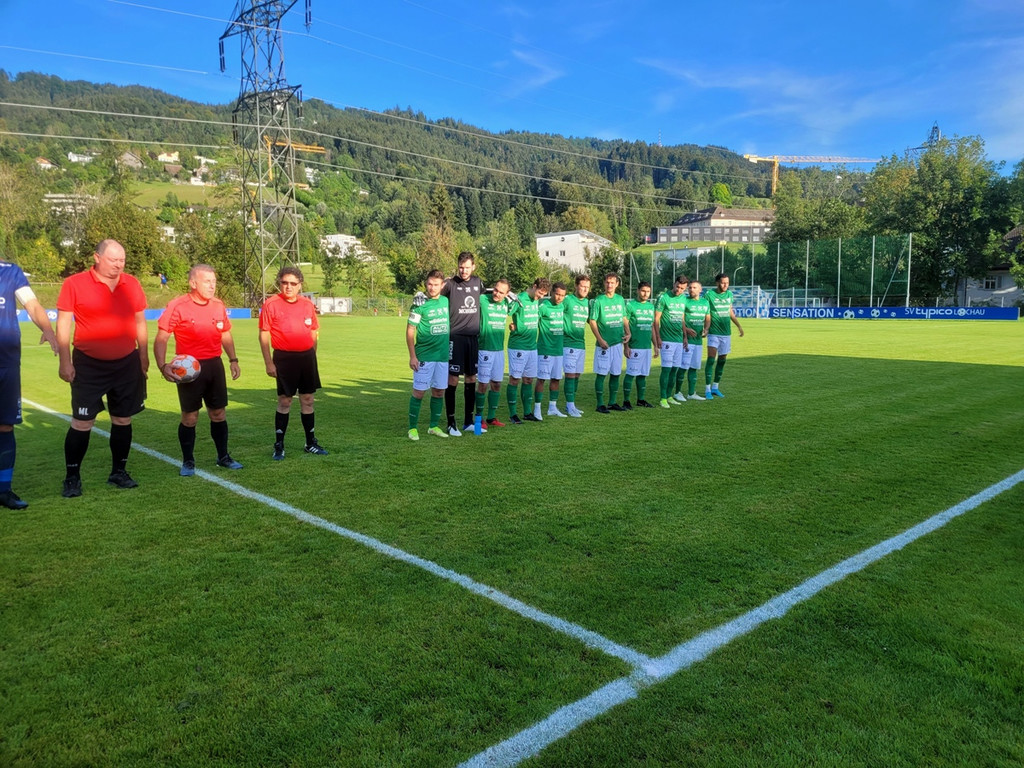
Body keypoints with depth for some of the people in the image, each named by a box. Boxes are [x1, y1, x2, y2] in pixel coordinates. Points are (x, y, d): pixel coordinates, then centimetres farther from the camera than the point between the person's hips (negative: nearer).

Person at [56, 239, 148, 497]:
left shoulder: (132, 285, 3)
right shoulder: (74, 284, -7)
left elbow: (140, 322, 12)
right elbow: (63, 324, -6)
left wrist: (144, 356, 10)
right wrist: (65, 362, -10)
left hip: (127, 364, 3)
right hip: (88, 365, -3)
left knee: (123, 419, 9)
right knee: (82, 422, -1)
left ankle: (119, 472, 22)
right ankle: (72, 477, 12)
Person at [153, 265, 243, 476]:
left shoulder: (218, 305, 5)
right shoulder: (177, 306, -11)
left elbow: (225, 335, 19)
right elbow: (161, 339, -12)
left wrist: (233, 360, 13)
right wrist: (163, 366, -24)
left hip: (214, 365, 5)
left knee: (219, 413, 11)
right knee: (190, 417, 2)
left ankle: (223, 456, 24)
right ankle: (188, 461, 17)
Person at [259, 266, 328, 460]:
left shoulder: (308, 304, 5)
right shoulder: (271, 304, -6)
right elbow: (264, 335, -5)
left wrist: (312, 355, 13)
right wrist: (269, 363, -9)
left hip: (307, 356, 4)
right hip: (284, 358, -4)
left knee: (308, 400, 11)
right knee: (284, 401, 1)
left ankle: (311, 443, 22)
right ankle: (279, 445, 12)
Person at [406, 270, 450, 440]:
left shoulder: (446, 301, 7)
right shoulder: (420, 304, -8)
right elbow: (410, 331, -7)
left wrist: (450, 349, 16)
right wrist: (412, 356, -12)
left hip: (443, 355, 5)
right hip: (424, 356, -5)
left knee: (439, 392, 10)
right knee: (419, 392, -2)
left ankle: (434, 426, 22)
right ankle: (413, 428, 8)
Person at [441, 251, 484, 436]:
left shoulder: (477, 282, 10)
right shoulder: (450, 283, -6)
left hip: (474, 336, 5)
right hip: (456, 336, -5)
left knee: (471, 378, 10)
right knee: (453, 378, -4)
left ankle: (469, 421, 20)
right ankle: (451, 423, 5)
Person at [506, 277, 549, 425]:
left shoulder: (537, 301, 10)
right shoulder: (519, 300, -13)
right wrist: (514, 327, -18)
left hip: (532, 347, 7)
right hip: (517, 347, -7)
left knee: (528, 380, 11)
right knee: (514, 379, -1)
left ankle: (528, 412, 20)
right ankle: (512, 414, 7)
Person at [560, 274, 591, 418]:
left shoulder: (588, 302, 12)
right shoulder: (567, 300, -9)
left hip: (581, 344, 7)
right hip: (569, 344, -7)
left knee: (577, 375, 10)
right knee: (570, 375, -7)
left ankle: (571, 405, 19)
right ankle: (570, 406, -1)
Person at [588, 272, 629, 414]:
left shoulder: (620, 300, 11)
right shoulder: (598, 301, -6)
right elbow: (592, 322, -8)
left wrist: (628, 333, 3)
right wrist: (600, 340, -16)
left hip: (618, 342, 5)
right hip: (604, 344, -5)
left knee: (616, 373, 10)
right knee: (601, 374, -2)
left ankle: (612, 403, 20)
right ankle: (600, 404, 5)